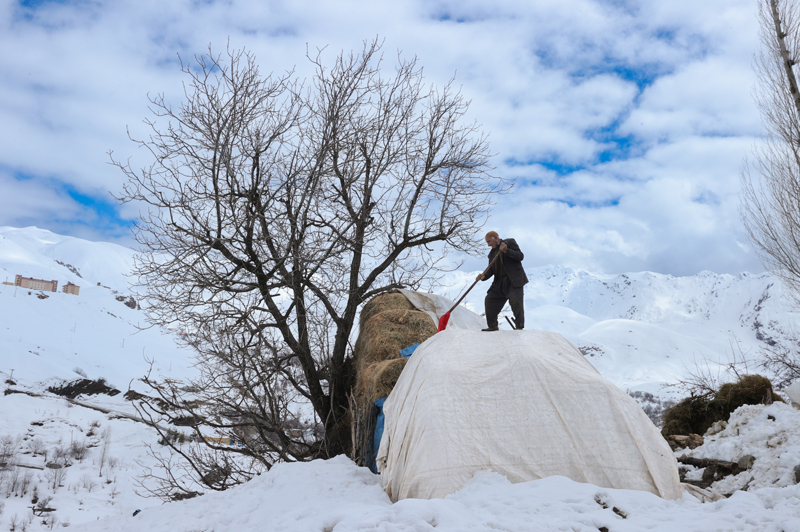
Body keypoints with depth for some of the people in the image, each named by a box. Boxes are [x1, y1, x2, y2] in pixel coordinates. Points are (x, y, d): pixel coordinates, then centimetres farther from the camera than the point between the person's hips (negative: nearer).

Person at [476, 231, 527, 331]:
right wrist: (484, 276, -10)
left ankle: (519, 325, -9)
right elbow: (491, 269, 11)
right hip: (500, 282, 7)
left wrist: (507, 251, -19)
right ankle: (492, 326, 10)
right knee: (489, 300, 1)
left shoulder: (510, 242, 3)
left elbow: (520, 256, -7)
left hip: (514, 280, -7)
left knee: (515, 301, -19)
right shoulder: (492, 253, 20)